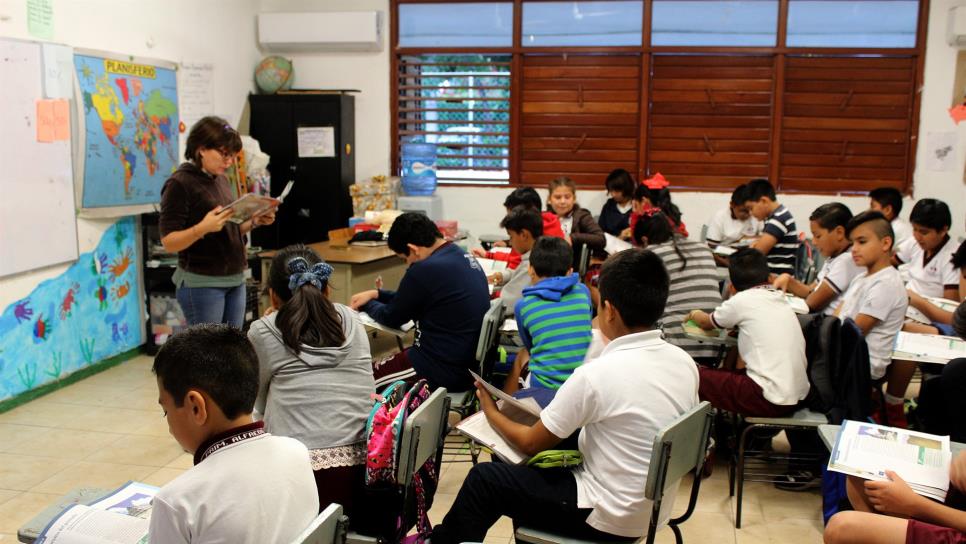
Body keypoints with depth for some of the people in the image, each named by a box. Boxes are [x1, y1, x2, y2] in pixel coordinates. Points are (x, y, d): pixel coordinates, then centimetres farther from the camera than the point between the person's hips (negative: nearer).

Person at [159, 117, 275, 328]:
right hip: (201, 283, -7)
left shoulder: (221, 180, 11)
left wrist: (254, 222, 1)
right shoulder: (179, 184, -11)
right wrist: (202, 228, -30)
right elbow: (169, 243, -14)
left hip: (235, 280, 7)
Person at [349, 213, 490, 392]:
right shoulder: (464, 256, 5)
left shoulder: (426, 270, -22)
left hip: (445, 374, -9)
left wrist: (367, 304, 13)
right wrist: (376, 294, 18)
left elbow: (392, 318, -6)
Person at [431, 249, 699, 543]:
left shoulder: (596, 375, -25)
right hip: (654, 511, 7)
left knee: (483, 479, 9)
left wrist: (491, 411, 8)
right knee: (543, 464, 26)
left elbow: (530, 443, -11)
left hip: (610, 518, -7)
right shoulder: (685, 363, -6)